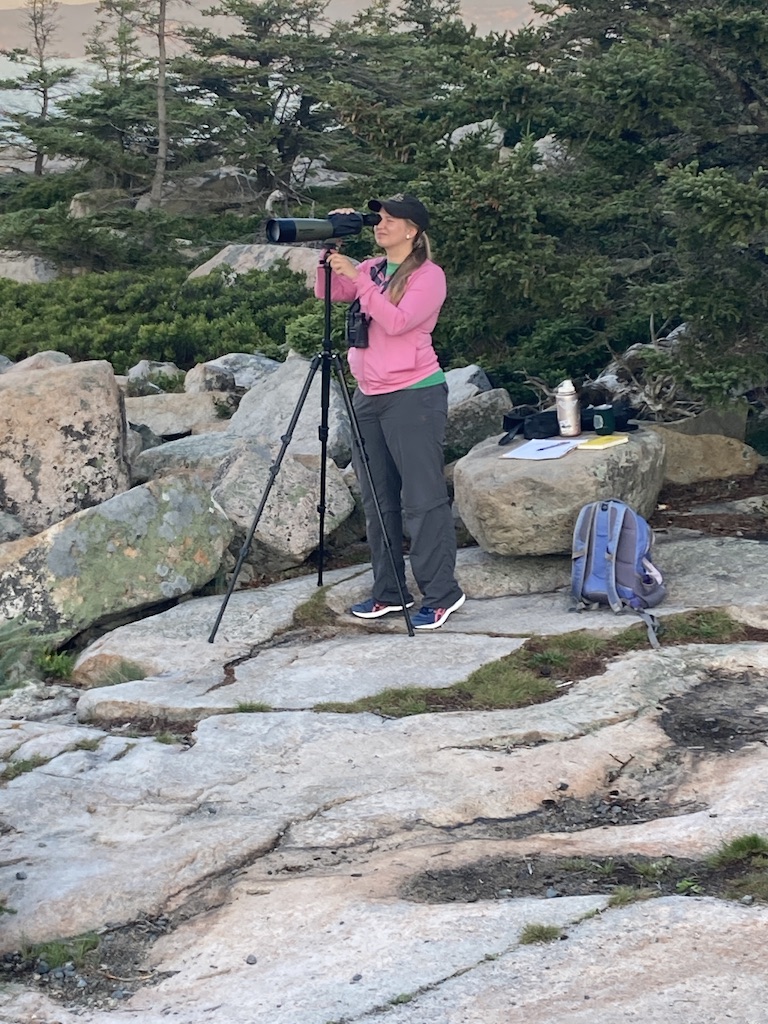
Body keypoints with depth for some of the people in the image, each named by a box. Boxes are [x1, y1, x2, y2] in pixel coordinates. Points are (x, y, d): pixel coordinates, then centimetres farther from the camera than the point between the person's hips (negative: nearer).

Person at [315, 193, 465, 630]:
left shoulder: (428, 276, -8)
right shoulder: (371, 269, 13)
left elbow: (396, 322, -21)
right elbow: (327, 293, 3)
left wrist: (357, 277, -22)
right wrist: (330, 253, -8)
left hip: (415, 395, -8)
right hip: (369, 396, 8)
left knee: (422, 499, -6)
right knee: (378, 500, 11)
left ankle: (442, 594, 0)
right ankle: (389, 592, 19)